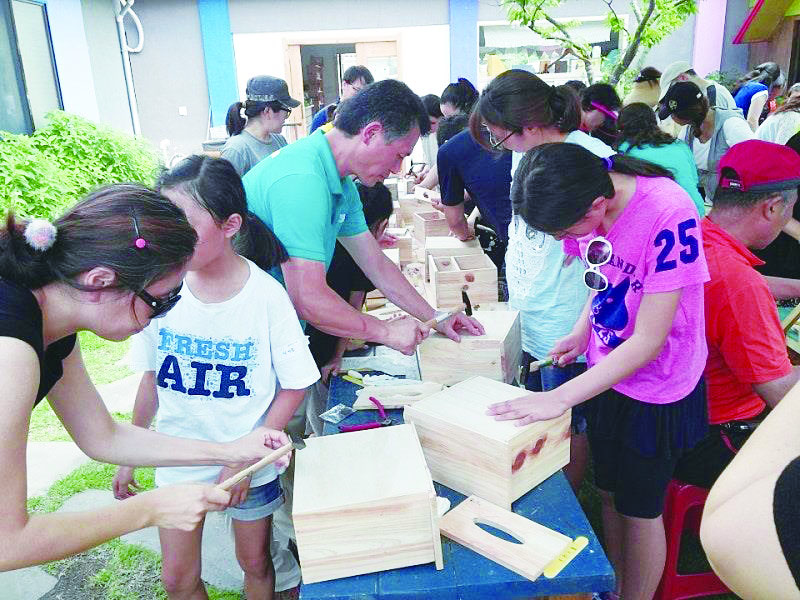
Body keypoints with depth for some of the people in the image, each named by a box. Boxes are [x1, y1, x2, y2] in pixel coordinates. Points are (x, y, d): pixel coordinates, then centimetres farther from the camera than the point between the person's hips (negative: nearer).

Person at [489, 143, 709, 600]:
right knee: (610, 492, 21)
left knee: (640, 509, 12)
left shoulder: (669, 214, -31)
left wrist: (559, 399, -30)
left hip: (657, 389, -6)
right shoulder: (591, 200, -10)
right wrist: (582, 332, -5)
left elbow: (648, 341, -28)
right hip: (608, 372, 6)